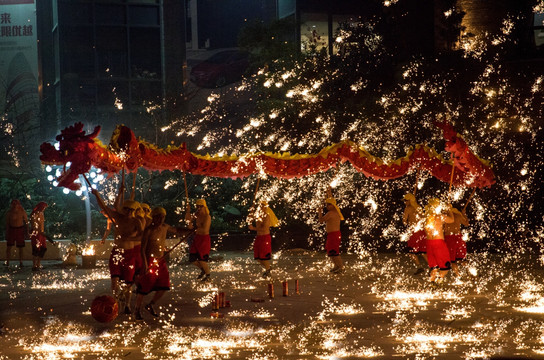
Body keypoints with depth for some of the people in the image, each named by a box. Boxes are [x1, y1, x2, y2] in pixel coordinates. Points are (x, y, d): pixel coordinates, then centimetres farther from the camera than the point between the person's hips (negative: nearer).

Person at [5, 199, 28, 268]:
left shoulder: (22, 212, -3)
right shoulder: (9, 212, -1)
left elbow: (26, 222, 4)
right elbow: (7, 223, 5)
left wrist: (26, 231, -3)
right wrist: (6, 233, 2)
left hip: (20, 230, -1)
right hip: (11, 229, 1)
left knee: (20, 248, 3)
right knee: (8, 247, -4)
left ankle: (20, 263, 11)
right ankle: (7, 262, 0)